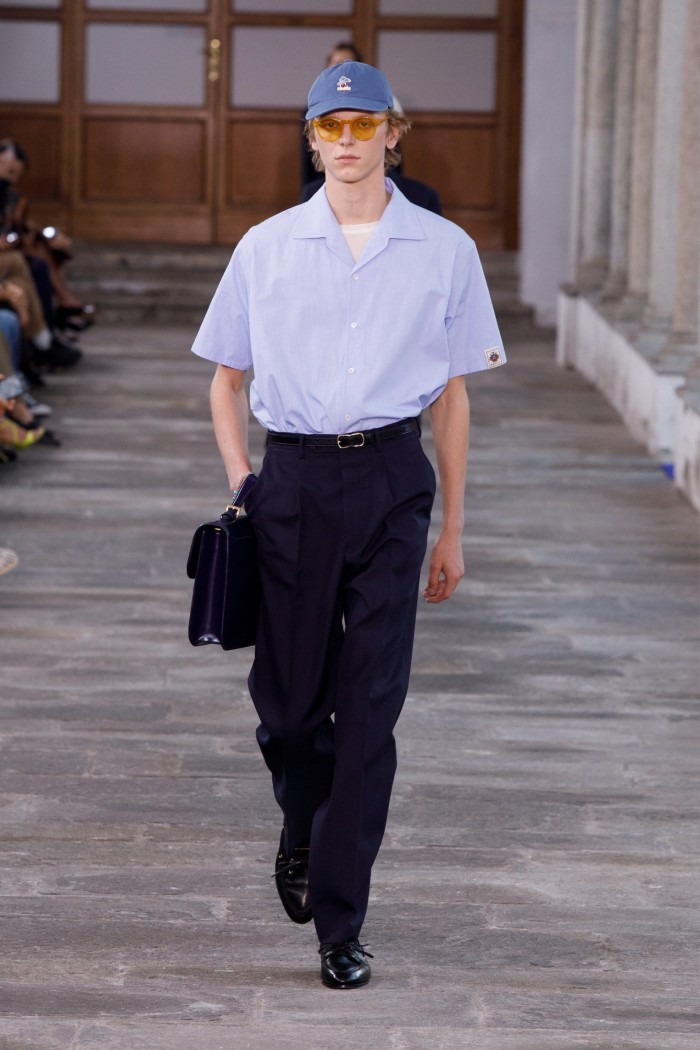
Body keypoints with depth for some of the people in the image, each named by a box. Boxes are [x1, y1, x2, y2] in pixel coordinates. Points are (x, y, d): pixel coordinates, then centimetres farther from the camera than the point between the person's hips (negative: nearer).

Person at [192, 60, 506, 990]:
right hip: (293, 477, 1)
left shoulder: (444, 251, 5)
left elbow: (453, 398, 9)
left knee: (370, 704, -4)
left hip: (392, 478, -1)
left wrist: (451, 529, 9)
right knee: (287, 692, 5)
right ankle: (303, 834, 38)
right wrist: (240, 486, 0)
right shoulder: (267, 248, 6)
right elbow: (226, 379, 13)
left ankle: (339, 923, 2)